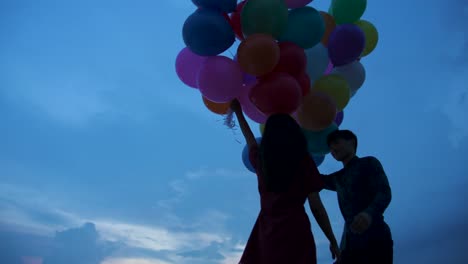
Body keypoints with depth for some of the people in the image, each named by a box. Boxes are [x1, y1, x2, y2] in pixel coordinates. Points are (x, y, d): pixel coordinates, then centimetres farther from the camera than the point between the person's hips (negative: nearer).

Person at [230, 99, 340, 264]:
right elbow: (316, 206, 0)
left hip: (267, 234, 3)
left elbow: (250, 140, 33)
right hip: (295, 230, -3)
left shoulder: (260, 160, 11)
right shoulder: (303, 160, 1)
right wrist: (333, 241, 8)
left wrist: (238, 112, 48)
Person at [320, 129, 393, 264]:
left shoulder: (369, 163, 7)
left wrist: (370, 213, -30)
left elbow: (385, 193, -9)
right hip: (350, 244, 6)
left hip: (375, 240, -5)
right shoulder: (337, 178, 26)